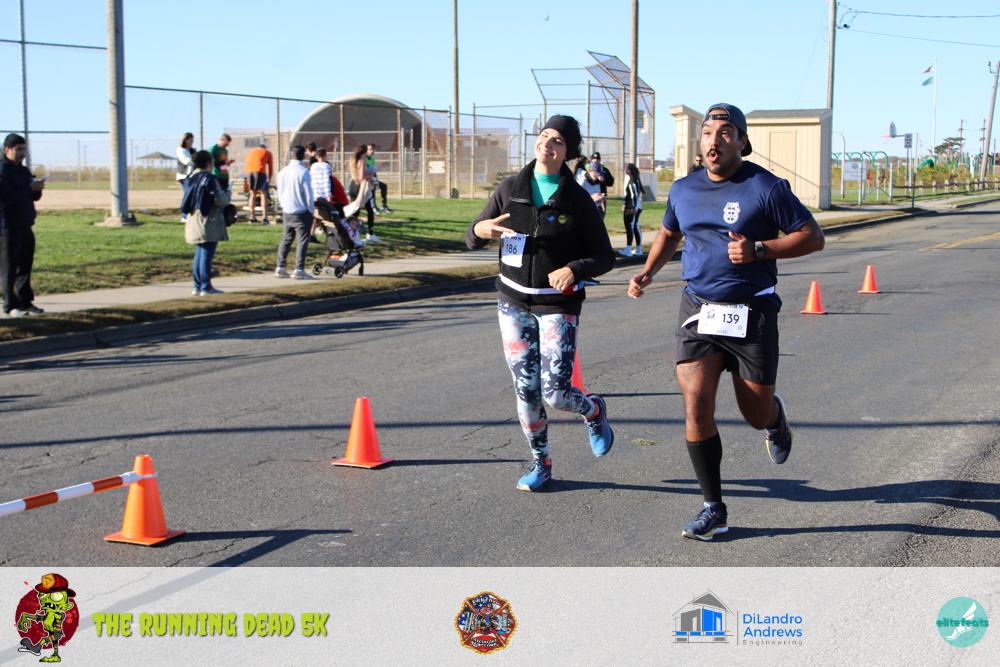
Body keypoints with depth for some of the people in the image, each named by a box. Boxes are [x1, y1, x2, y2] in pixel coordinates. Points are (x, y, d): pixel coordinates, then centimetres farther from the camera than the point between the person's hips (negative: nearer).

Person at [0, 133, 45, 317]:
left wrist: (37, 188, -3)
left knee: (25, 266, 12)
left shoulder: (24, 171, 16)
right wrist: (30, 188, -20)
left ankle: (26, 302, 19)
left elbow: (35, 197, 18)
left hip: (26, 226, 8)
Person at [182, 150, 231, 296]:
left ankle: (197, 287, 15)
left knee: (199, 254, 14)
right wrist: (227, 193, 3)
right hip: (208, 223, -8)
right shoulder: (209, 178, -14)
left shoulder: (191, 178, 11)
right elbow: (220, 200, -19)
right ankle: (206, 287, -3)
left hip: (193, 222, 9)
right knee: (207, 254, -5)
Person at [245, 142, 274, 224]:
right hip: (260, 172, -4)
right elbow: (270, 167, 18)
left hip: (249, 172, 4)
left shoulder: (251, 152, 32)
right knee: (263, 194, -2)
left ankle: (252, 217, 14)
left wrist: (248, 178, 27)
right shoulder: (267, 153, 21)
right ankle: (265, 218, -11)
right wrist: (269, 178, 27)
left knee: (253, 194, 15)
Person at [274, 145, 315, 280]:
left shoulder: (282, 172, 6)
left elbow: (279, 193, 13)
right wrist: (312, 210, -1)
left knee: (286, 238, 14)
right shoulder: (304, 172, -14)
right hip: (301, 212, -6)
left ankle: (280, 268, 12)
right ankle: (299, 269, -7)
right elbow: (308, 194, -12)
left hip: (287, 212, 6)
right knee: (303, 240, -2)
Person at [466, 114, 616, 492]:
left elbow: (605, 256, -4)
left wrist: (574, 269, -23)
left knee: (555, 393, -9)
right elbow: (472, 240, 6)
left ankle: (594, 411, 27)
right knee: (526, 392, 4)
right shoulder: (510, 189, 1)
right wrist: (480, 230, -19)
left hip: (558, 305, -3)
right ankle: (540, 463, 26)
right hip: (513, 302, 3)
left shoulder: (577, 200, -7)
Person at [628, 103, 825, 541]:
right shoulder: (684, 190, 7)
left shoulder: (766, 188, -7)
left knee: (756, 415, 7)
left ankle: (775, 417, 48)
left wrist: (758, 250, -19)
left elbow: (812, 237, -6)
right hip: (697, 308, 3)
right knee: (696, 406, -12)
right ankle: (714, 508, 1)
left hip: (751, 312, -3)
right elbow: (669, 233, 25)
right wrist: (647, 272, 8)